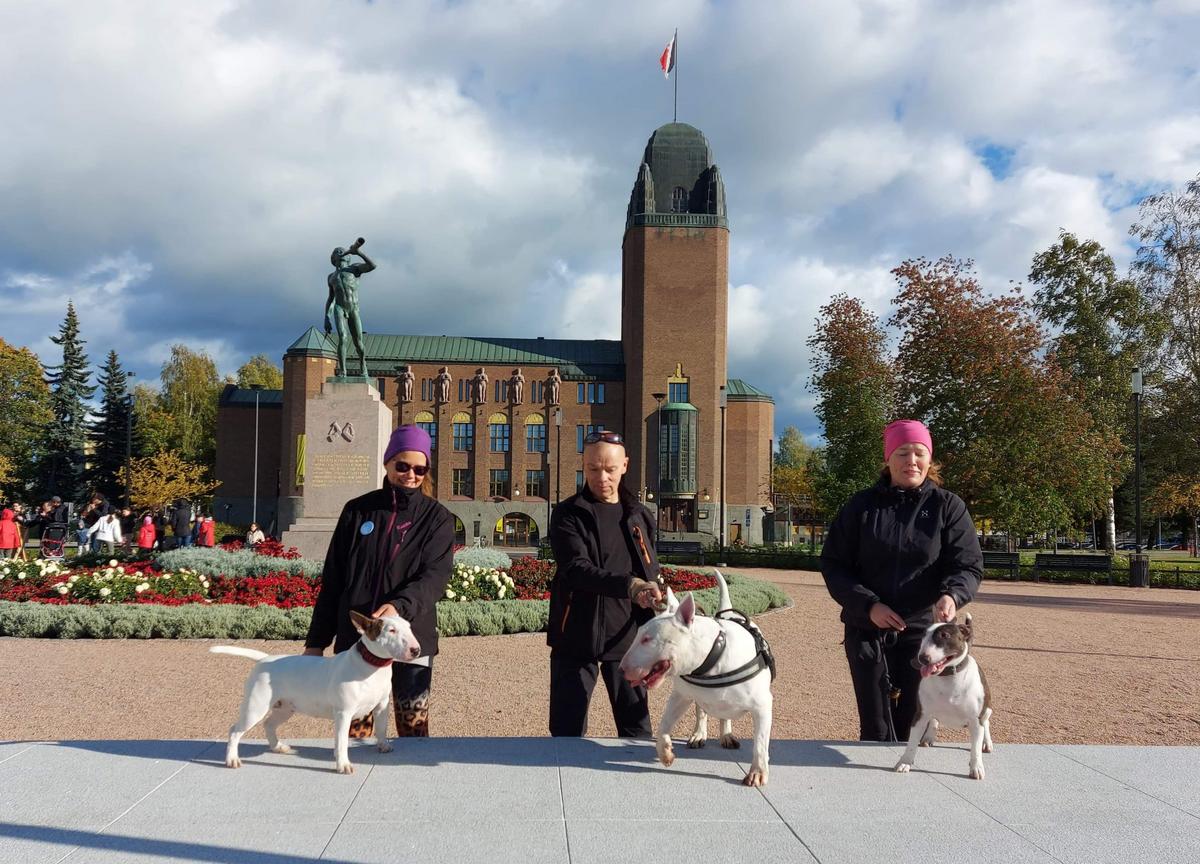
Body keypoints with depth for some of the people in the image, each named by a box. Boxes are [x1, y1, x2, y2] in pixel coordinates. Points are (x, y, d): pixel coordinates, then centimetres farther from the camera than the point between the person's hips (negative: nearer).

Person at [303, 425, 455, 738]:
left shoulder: (437, 518, 2)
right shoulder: (357, 511, 7)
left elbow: (435, 576, -12)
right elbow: (332, 579, 9)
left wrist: (400, 606, -31)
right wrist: (316, 641, 6)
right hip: (355, 640, 2)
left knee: (413, 730, 3)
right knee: (354, 730, 6)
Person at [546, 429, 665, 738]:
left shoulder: (639, 516, 9)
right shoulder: (568, 514, -4)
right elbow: (576, 569, -20)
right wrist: (628, 586, -34)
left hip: (627, 636, 3)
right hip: (577, 639, -3)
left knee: (637, 728, 9)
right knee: (567, 731, 3)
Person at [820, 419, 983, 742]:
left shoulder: (948, 506, 2)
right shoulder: (861, 506, 3)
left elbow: (969, 565, -5)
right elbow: (833, 564, 2)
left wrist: (952, 595, -27)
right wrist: (868, 605, -12)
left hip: (924, 631, 0)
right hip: (868, 631, 0)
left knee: (915, 727, 2)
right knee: (876, 729, 3)